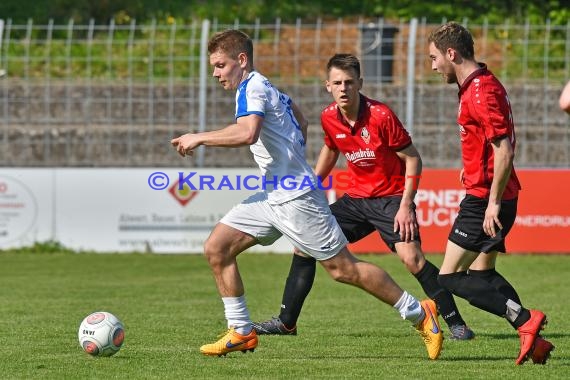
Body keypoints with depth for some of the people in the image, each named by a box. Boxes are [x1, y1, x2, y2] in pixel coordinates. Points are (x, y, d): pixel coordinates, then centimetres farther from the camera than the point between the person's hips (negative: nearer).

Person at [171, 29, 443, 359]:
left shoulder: (252, 88, -14)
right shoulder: (265, 87, 15)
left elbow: (247, 133, -32)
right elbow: (300, 120, 30)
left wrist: (199, 138, -23)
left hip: (296, 198, -10)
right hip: (272, 196, 10)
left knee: (343, 268, -5)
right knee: (216, 247, 2)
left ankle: (419, 313, 6)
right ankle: (241, 332, 4)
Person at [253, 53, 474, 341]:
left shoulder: (381, 116, -20)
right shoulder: (329, 118, -3)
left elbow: (413, 159, -14)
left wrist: (406, 206, -20)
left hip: (391, 197, -6)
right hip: (356, 198, 6)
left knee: (411, 257, -25)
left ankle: (456, 324, -14)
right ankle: (286, 322, 13)